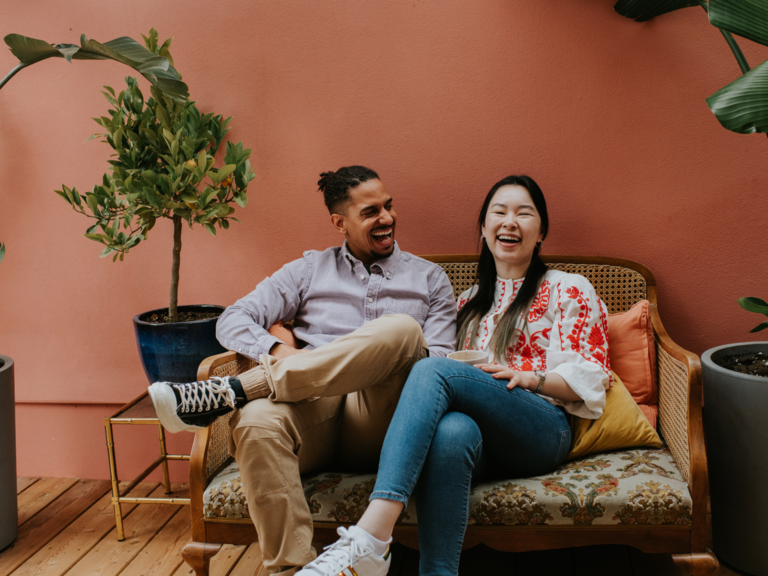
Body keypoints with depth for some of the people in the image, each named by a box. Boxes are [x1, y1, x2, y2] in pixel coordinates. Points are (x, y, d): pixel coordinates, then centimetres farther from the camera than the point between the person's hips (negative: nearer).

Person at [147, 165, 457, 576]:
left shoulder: (429, 277, 21)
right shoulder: (310, 271, 21)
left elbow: (439, 361, 11)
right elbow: (233, 320, 12)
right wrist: (277, 352, -10)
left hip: (376, 428, 0)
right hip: (312, 409, 1)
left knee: (402, 328, -31)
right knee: (257, 422, -37)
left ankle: (227, 392, -30)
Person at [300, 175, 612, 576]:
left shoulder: (569, 291, 15)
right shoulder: (471, 301, 30)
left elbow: (589, 379, 7)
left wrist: (526, 377, -11)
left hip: (543, 432, -3)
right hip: (482, 432, 3)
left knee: (433, 370, -31)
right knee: (451, 431, -38)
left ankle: (368, 539, -46)